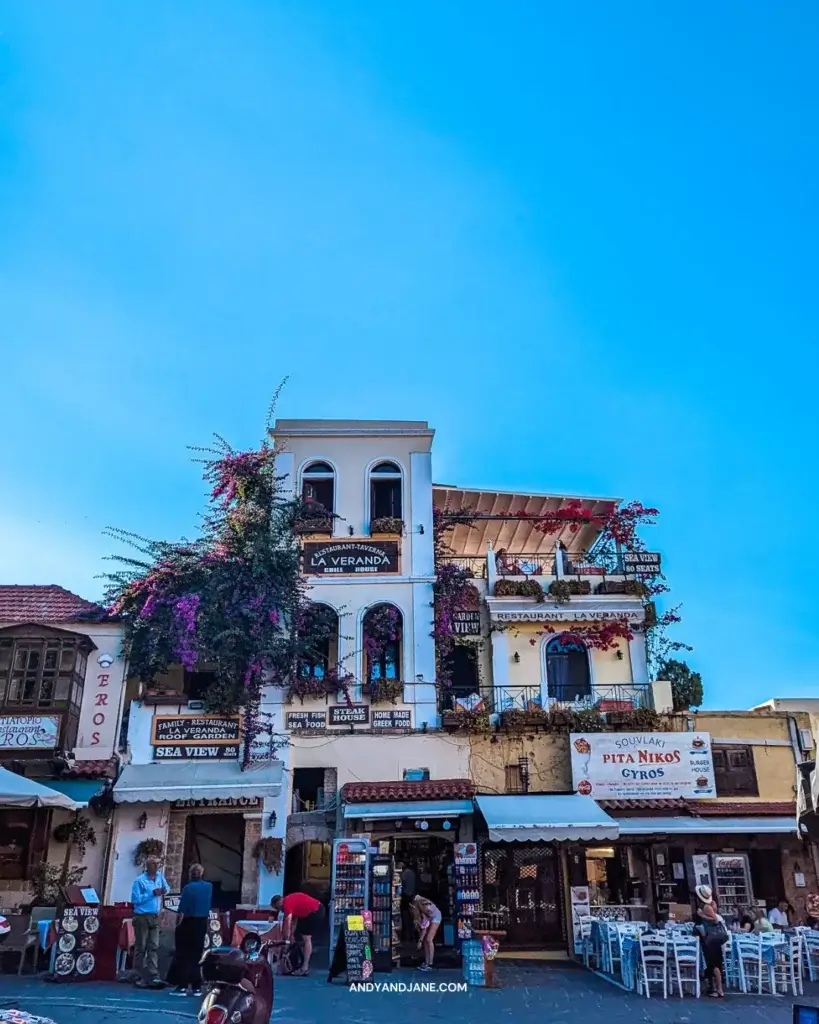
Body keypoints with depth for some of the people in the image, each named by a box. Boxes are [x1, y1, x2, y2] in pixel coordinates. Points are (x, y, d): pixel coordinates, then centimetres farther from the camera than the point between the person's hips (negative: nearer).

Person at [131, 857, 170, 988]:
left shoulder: (160, 876, 10)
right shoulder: (140, 881, -8)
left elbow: (167, 888, 24)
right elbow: (135, 899, -15)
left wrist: (165, 891, 1)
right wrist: (152, 894, -18)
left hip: (155, 917, 6)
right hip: (142, 917, -5)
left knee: (154, 947, 0)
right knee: (141, 948, 0)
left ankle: (153, 976, -3)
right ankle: (140, 977, 7)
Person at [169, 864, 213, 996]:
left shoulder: (188, 888, -14)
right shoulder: (209, 887, 1)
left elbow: (182, 911, -14)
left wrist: (178, 925, -6)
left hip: (188, 924, -5)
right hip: (202, 924, 5)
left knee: (183, 956, 5)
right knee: (196, 956, 13)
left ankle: (182, 986, 4)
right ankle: (197, 987, 15)